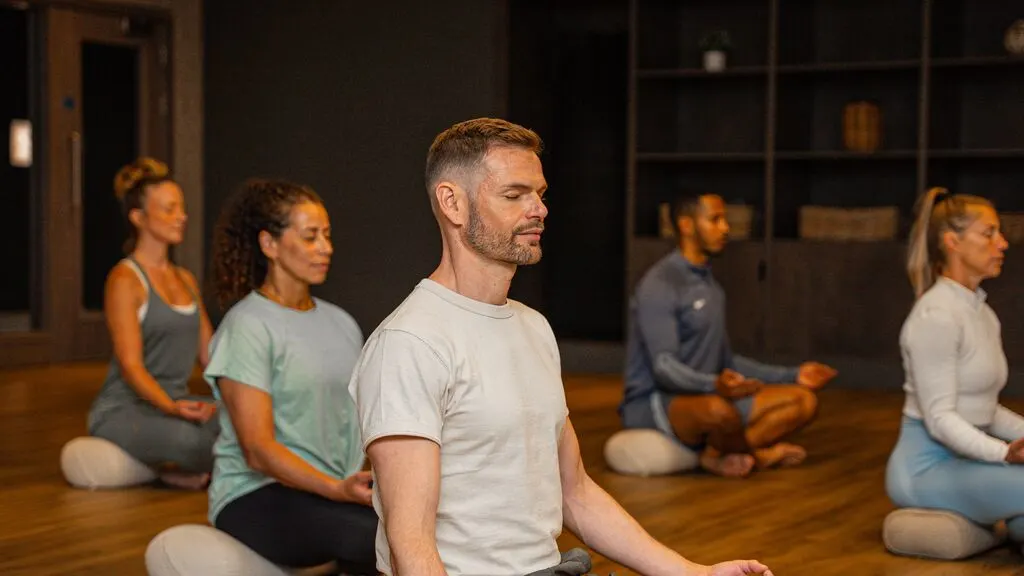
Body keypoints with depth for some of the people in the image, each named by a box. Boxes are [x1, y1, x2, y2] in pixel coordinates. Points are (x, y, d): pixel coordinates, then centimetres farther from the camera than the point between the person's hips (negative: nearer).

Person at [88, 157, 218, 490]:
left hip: (176, 403, 7)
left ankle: (175, 465, -3)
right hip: (123, 410, -7)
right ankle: (167, 467, -6)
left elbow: (209, 353, 14)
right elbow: (131, 365, -17)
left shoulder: (186, 280, 16)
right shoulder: (124, 279, -9)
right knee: (185, 438, -39)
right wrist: (173, 408, -33)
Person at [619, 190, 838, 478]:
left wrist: (792, 376, 14)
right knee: (718, 409, -40)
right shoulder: (659, 285, -13)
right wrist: (714, 385, -42)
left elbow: (726, 361, 21)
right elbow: (663, 367, -23)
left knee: (803, 400, -3)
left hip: (710, 397, 9)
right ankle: (758, 453, -8)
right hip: (655, 404, -9)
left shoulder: (710, 285, 15)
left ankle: (718, 454, -14)